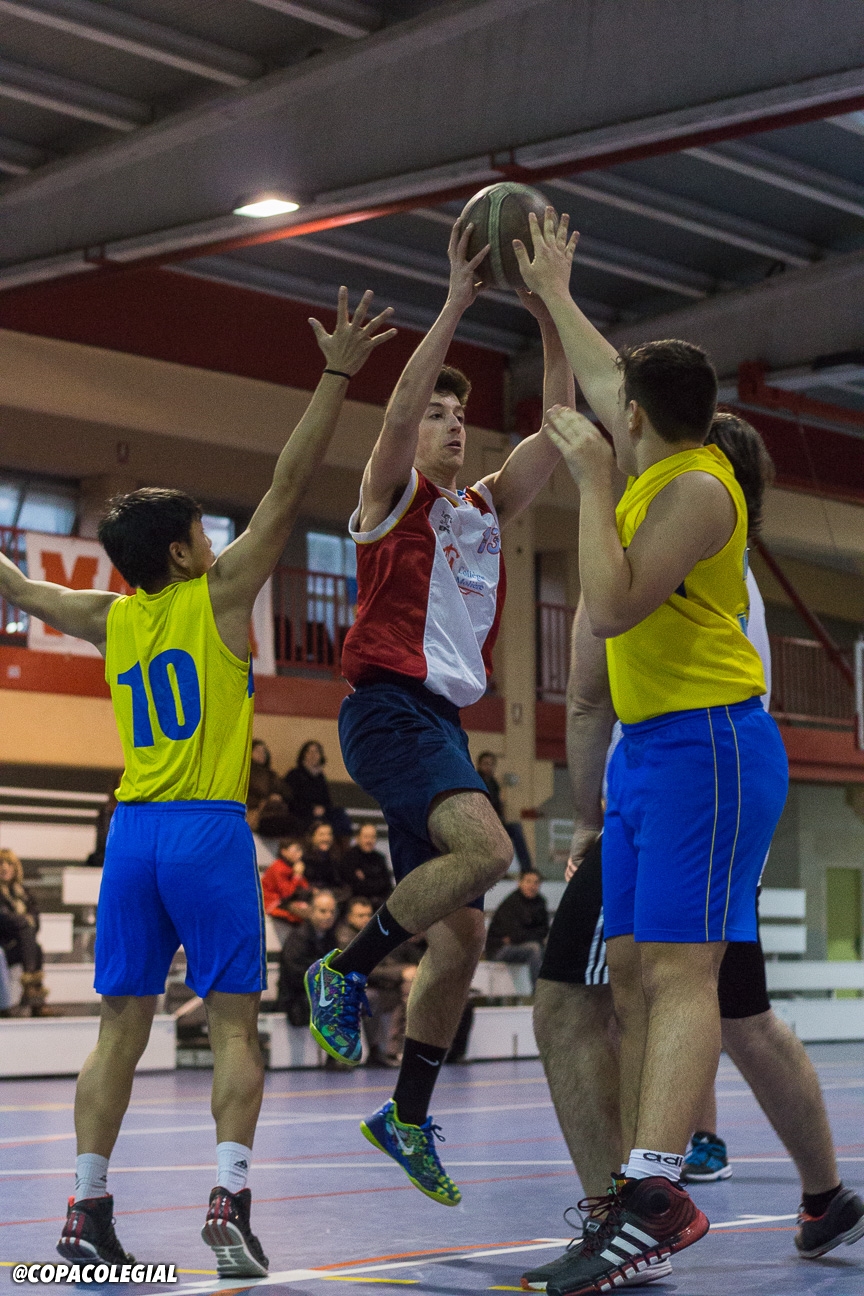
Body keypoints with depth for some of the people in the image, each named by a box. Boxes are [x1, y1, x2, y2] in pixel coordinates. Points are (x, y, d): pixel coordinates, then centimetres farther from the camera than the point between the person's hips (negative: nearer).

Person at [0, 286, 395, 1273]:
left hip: (132, 829, 5)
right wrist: (335, 378, -8)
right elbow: (289, 486, -7)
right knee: (232, 1022, -3)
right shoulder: (219, 593, -2)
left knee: (121, 1027, 6)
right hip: (208, 827, -5)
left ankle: (87, 1210, 3)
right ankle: (229, 1199, -14)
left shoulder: (109, 619, 11)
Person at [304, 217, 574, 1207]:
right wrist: (455, 304, -18)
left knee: (461, 936, 6)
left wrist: (552, 319, 2)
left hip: (446, 720, 8)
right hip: (388, 707, -8)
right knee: (487, 848, -31)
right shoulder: (390, 494, 4)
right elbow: (399, 408, -15)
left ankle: (407, 1118, 16)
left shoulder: (489, 508, 21)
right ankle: (344, 971, -14)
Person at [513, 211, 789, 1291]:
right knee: (631, 967, 4)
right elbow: (599, 374, 32)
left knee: (679, 970, -17)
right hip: (643, 746, 10)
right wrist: (553, 292, 42)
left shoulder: (696, 488, -14)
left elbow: (612, 608, -24)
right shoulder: (653, 458, 12)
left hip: (707, 746, -10)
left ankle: (653, 1199, -25)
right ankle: (639, 1190, 5)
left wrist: (595, 481, -17)